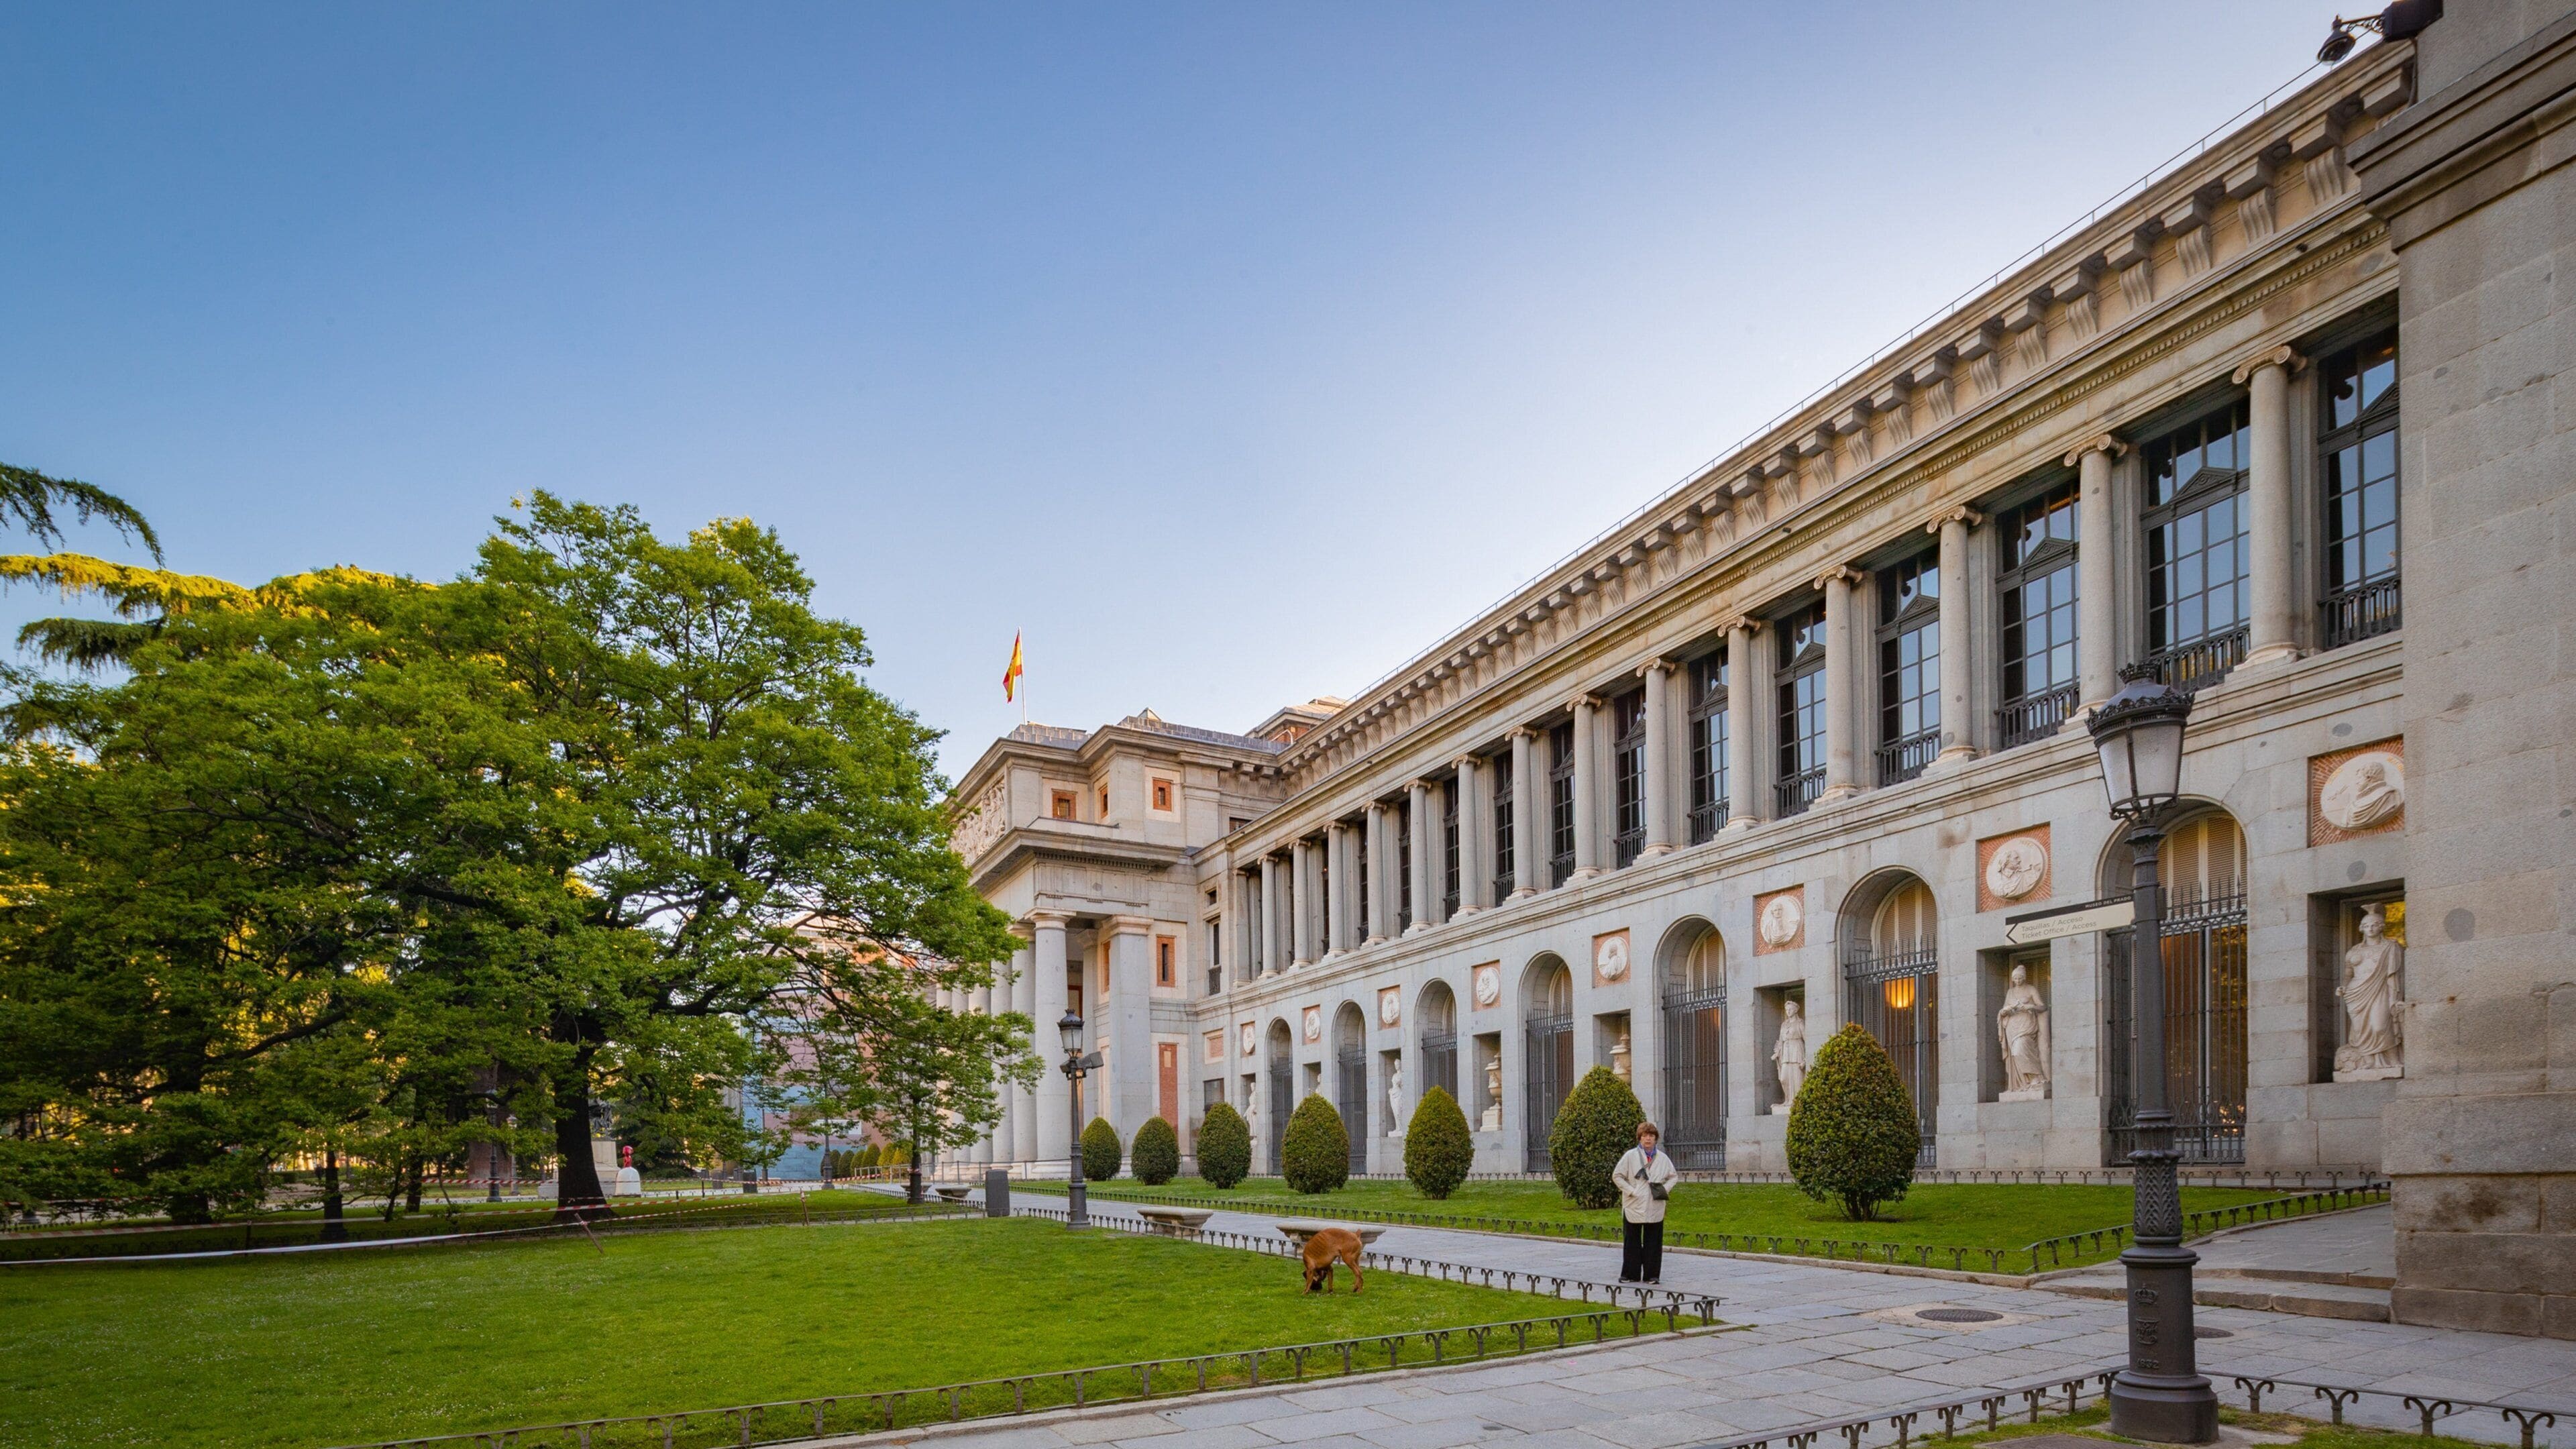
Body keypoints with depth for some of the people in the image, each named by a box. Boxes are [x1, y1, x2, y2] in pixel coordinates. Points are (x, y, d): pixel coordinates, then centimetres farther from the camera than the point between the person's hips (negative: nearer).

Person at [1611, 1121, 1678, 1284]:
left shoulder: (1663, 1158, 7)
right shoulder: (1630, 1156, -2)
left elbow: (1673, 1175, 19)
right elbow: (1617, 1176, -1)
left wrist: (1665, 1189, 2)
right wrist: (1631, 1191, -9)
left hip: (1655, 1208, 2)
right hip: (1633, 1207, -2)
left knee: (1654, 1242, 5)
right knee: (1632, 1241, 3)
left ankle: (1652, 1275, 13)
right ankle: (1630, 1274, 11)